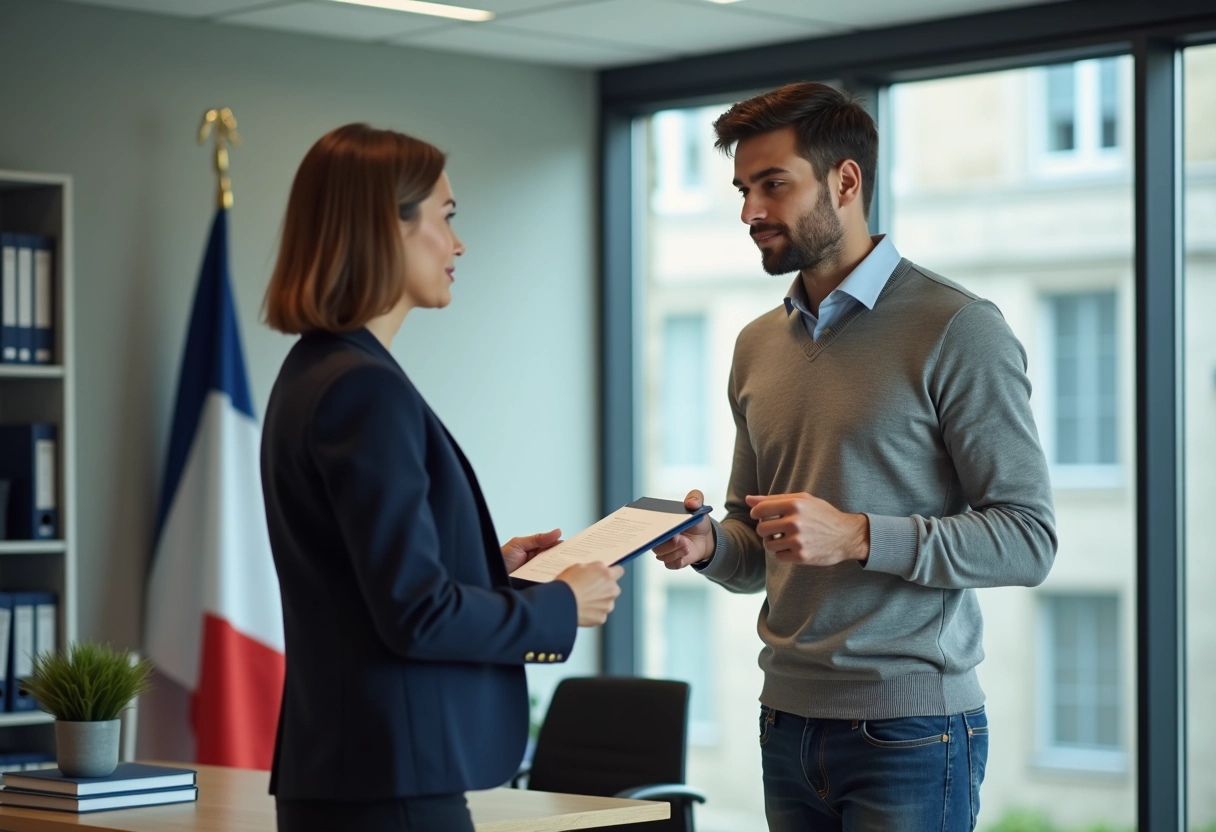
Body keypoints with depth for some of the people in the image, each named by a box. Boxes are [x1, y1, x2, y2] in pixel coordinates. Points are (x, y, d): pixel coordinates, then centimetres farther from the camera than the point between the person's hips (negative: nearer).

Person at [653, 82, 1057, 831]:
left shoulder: (956, 329, -7)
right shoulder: (759, 345, 13)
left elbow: (1029, 539, -12)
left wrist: (859, 537, -21)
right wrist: (708, 546, -2)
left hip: (908, 735, -6)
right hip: (788, 724, 6)